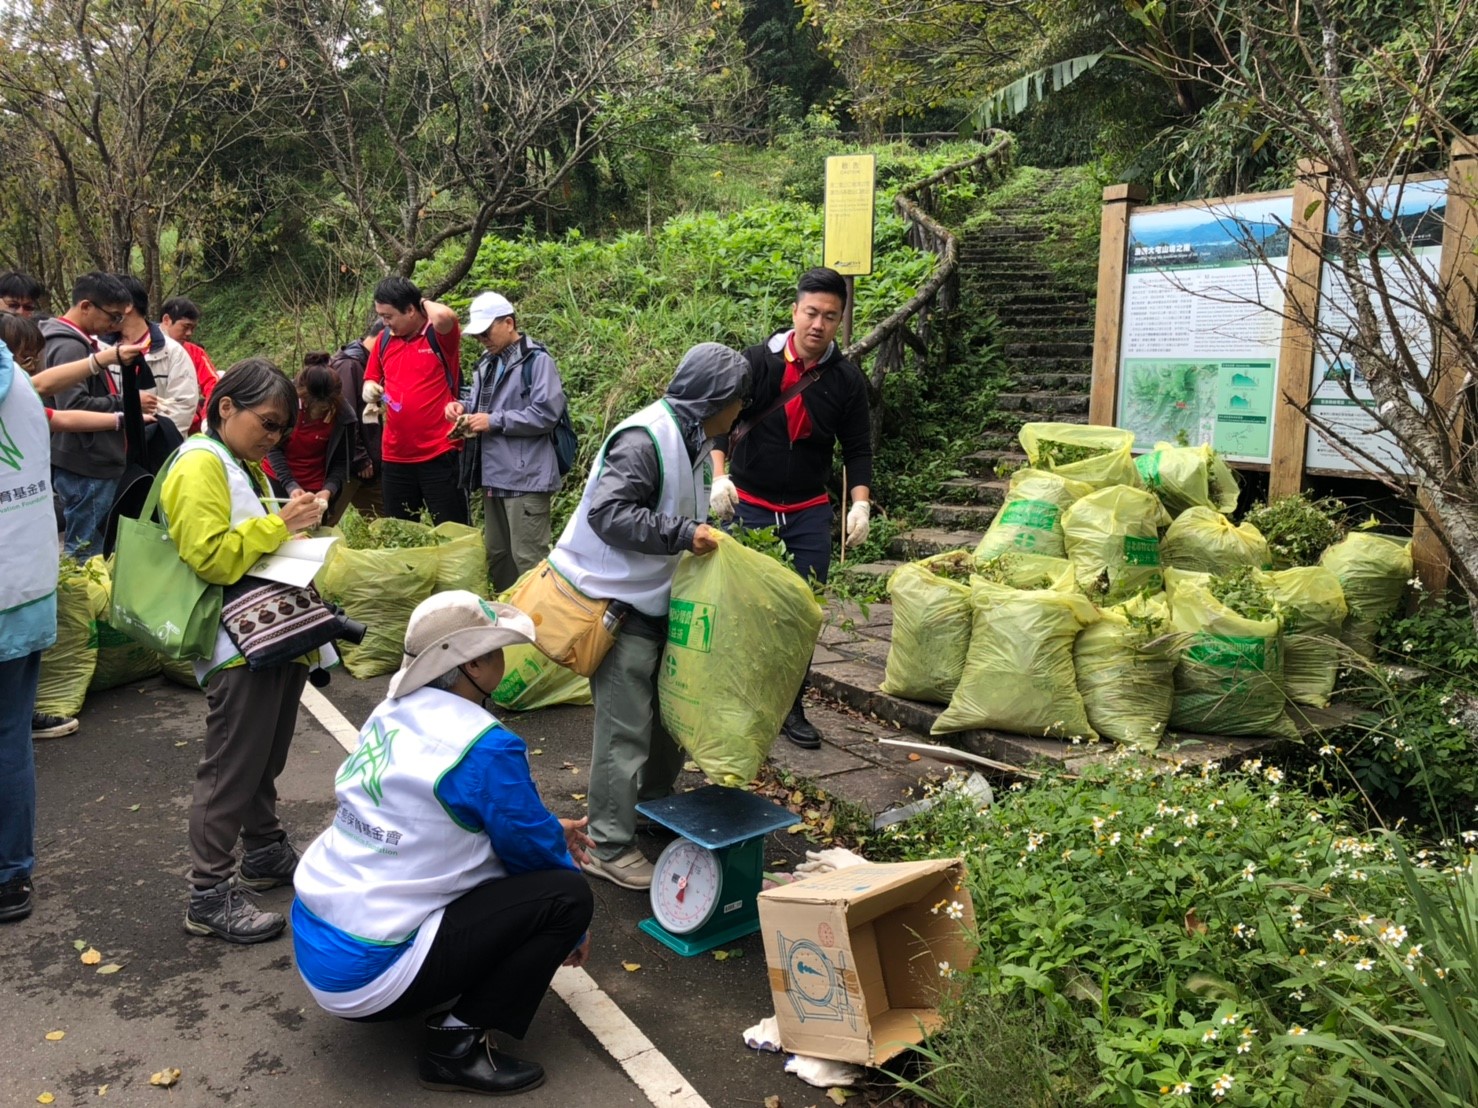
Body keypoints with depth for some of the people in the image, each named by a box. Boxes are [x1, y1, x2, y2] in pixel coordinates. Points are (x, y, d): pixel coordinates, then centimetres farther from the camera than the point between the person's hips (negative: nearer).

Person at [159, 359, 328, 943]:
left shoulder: (244, 466, 18)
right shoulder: (200, 465, -12)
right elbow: (210, 557, -21)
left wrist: (293, 525, 9)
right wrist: (279, 524, -20)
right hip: (238, 646, -10)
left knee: (265, 759, 20)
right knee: (230, 770, -3)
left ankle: (264, 852, 34)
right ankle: (209, 895, 6)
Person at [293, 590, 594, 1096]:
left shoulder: (394, 711, 3)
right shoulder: (484, 747, -20)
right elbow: (534, 848, -7)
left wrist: (548, 831, 22)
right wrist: (574, 931, 11)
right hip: (367, 974, -8)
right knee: (565, 894, -8)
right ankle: (459, 1043, -4)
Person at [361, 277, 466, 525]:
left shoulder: (439, 335, -8)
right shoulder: (384, 340, 10)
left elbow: (444, 316, -31)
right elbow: (371, 380, 23)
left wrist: (425, 302, -9)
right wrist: (370, 390, -1)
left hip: (439, 454, -6)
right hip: (394, 456, 6)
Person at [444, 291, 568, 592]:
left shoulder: (537, 360, -9)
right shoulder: (487, 364, 17)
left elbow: (546, 413, -18)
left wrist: (494, 421, -16)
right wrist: (465, 411, 4)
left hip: (526, 477, -9)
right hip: (493, 475, 9)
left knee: (527, 558, -6)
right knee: (496, 554, 17)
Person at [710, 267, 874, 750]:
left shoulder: (846, 379, 1)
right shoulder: (757, 361, -6)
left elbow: (857, 449, 6)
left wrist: (861, 502, -7)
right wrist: (719, 475, -15)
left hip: (810, 512, 2)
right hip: (750, 506, -2)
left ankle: (792, 709, 19)